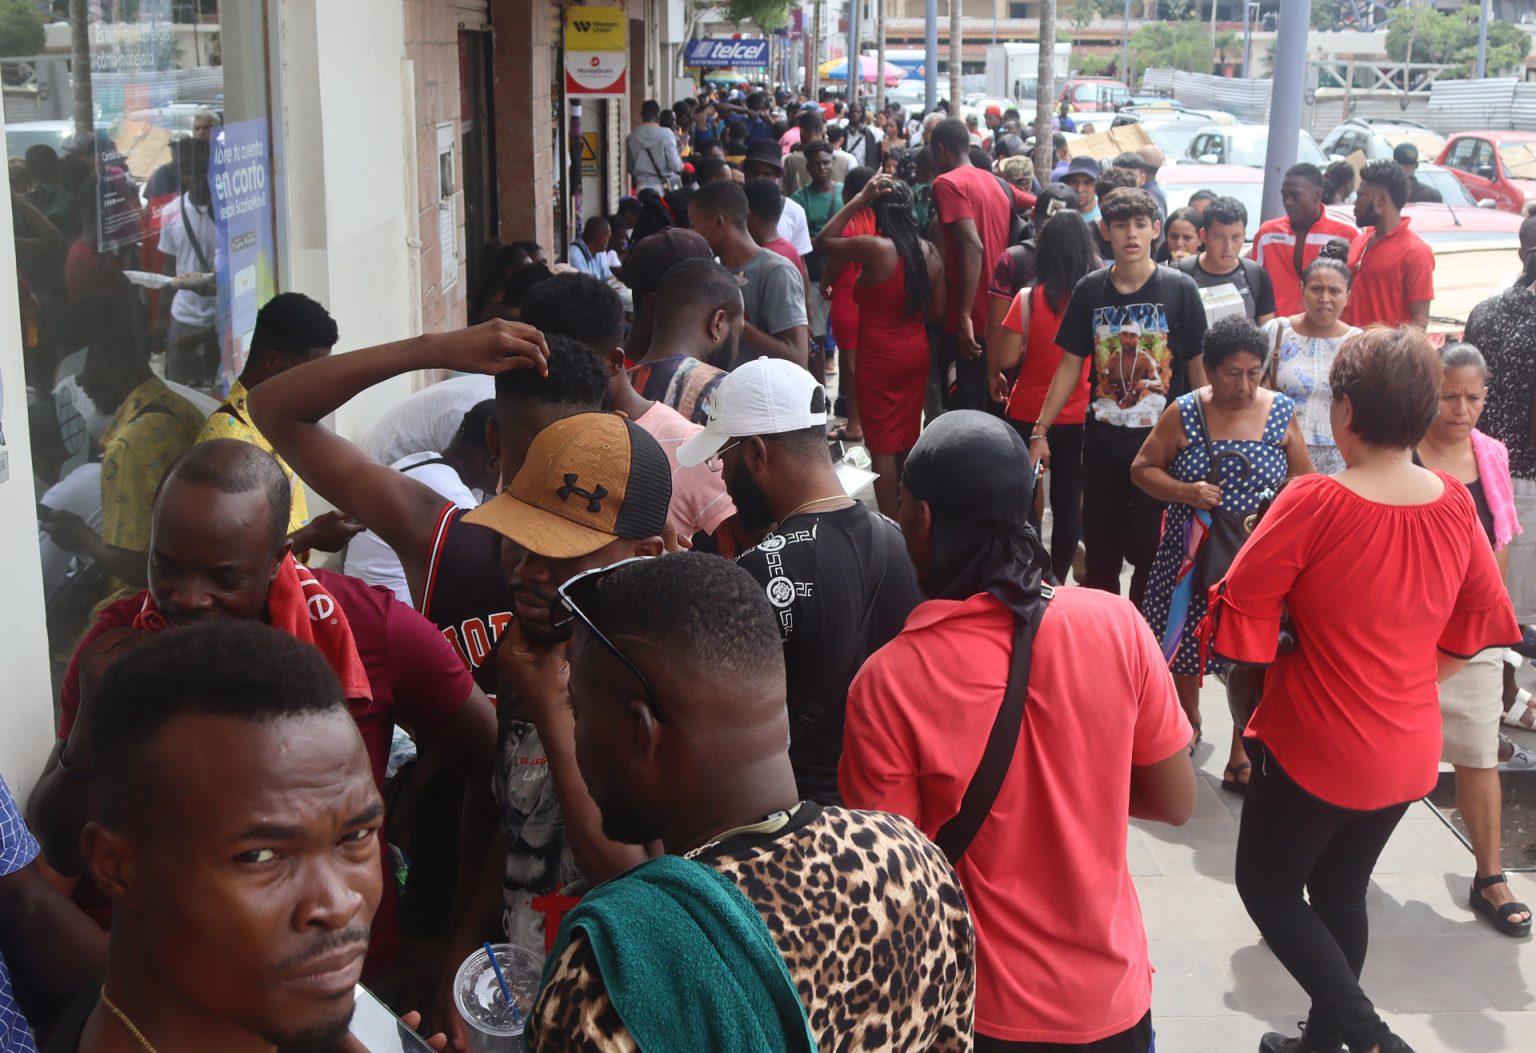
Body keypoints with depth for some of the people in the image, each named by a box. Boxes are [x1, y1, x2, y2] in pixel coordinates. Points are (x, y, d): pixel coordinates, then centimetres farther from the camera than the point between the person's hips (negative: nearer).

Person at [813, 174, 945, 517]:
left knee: (882, 445, 2)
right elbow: (936, 311, 4)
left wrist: (859, 199, -6)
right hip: (916, 353, 6)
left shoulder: (873, 248, -19)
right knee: (908, 439, 18)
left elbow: (823, 241, -4)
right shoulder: (930, 252, -1)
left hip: (879, 357, -6)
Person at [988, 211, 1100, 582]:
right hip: (1078, 417, 2)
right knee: (1069, 501, 13)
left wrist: (995, 377, 4)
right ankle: (1057, 580, 20)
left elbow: (1005, 359, -16)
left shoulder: (1029, 299, -14)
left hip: (1028, 415, -2)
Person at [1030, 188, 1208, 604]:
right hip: (1102, 440, 3)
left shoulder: (1179, 289, -6)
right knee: (1099, 550, 12)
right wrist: (1040, 431, 4)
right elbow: (1071, 364, 7)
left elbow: (1197, 367, -2)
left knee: (1149, 551, 0)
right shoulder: (1090, 290, 2)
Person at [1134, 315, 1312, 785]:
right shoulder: (1184, 414, -6)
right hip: (1190, 554, 0)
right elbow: (1142, 468, -1)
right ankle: (1188, 721, 42)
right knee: (1183, 640, 15)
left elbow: (1303, 480, 5)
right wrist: (1184, 492, -18)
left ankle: (1242, 754, 14)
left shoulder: (1281, 412, -2)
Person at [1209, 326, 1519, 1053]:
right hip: (1408, 747, 6)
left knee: (1266, 885, 13)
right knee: (1340, 891, 22)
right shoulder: (1455, 504, -5)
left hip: (1316, 745, -6)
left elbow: (1240, 608, -17)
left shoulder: (1314, 503, -23)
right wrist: (1401, 679, 13)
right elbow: (1479, 620, 7)